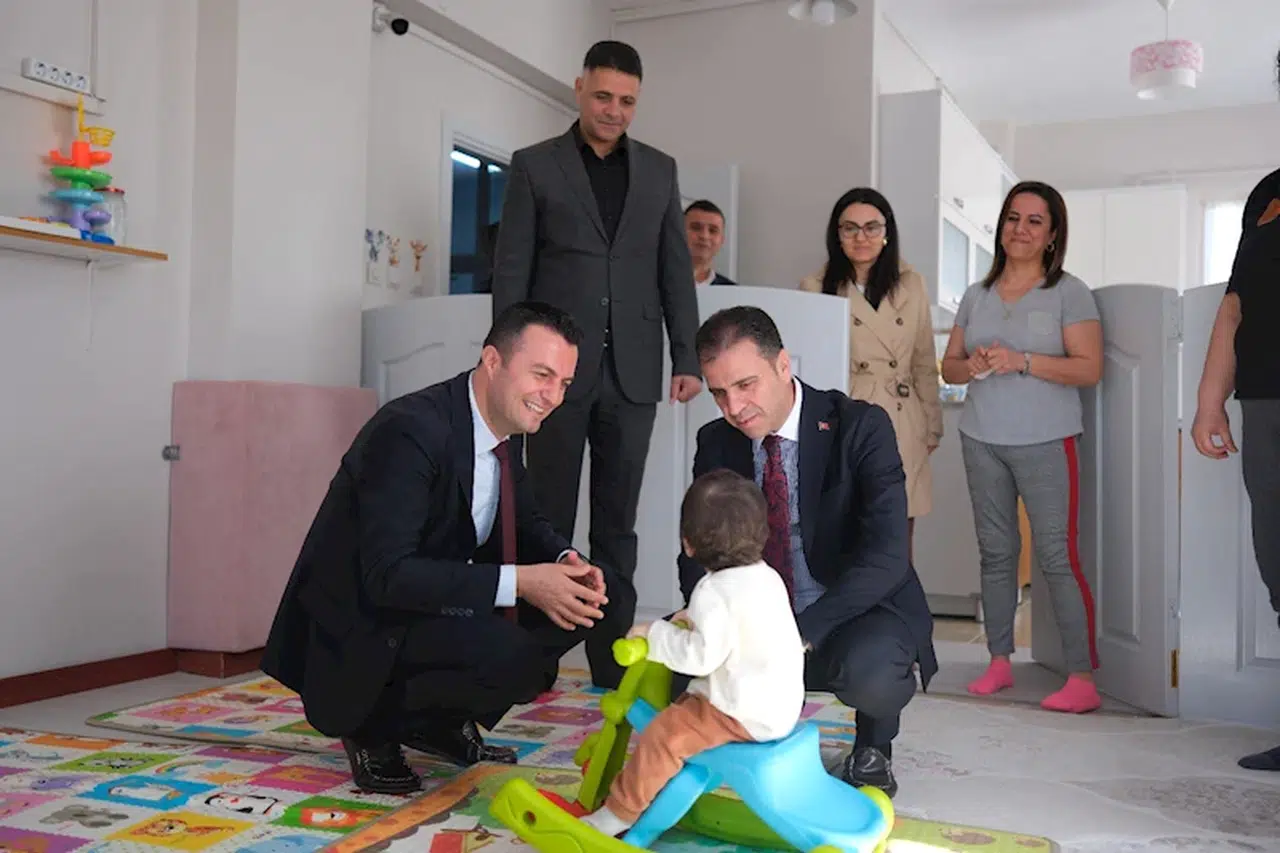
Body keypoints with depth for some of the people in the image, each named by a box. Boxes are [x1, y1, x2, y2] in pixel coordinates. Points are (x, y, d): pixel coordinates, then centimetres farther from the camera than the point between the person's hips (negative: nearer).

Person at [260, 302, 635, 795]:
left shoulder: (499, 422, 0)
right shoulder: (410, 431, -26)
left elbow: (526, 523, 13)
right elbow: (386, 574, -31)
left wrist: (565, 561, -10)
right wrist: (518, 582, -33)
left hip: (437, 600, 9)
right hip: (362, 622, -9)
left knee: (603, 597, -2)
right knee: (509, 655, -33)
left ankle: (441, 719, 8)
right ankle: (375, 725, -3)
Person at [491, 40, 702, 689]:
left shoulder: (659, 169, 12)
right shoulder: (535, 166, 4)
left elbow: (676, 270, 10)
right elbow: (511, 272, 0)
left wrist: (687, 359, 3)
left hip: (632, 371, 2)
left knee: (617, 520, 6)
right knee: (549, 518, 3)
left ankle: (611, 657, 12)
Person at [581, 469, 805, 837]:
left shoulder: (714, 592, -19)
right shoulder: (769, 577, 8)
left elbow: (702, 655, -27)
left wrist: (655, 634, -16)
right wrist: (695, 620, 17)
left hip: (745, 714, -10)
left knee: (663, 734, -9)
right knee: (684, 707, 23)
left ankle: (618, 813, -2)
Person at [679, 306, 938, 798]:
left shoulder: (861, 427, -15)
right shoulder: (716, 443, -1)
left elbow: (886, 554, -25)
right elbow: (699, 554, 0)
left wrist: (802, 632, -35)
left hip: (863, 611, -4)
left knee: (867, 670, -37)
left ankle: (873, 747, 2)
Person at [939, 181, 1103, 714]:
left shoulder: (1069, 292, 0)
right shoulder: (976, 295, 14)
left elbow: (1089, 368, -8)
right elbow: (949, 365, 17)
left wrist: (1022, 361, -18)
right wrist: (973, 367, -6)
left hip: (1045, 442, -4)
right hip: (982, 440, 5)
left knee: (1058, 555, -8)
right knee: (995, 552, 8)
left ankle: (1083, 678, -3)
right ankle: (999, 663, 18)